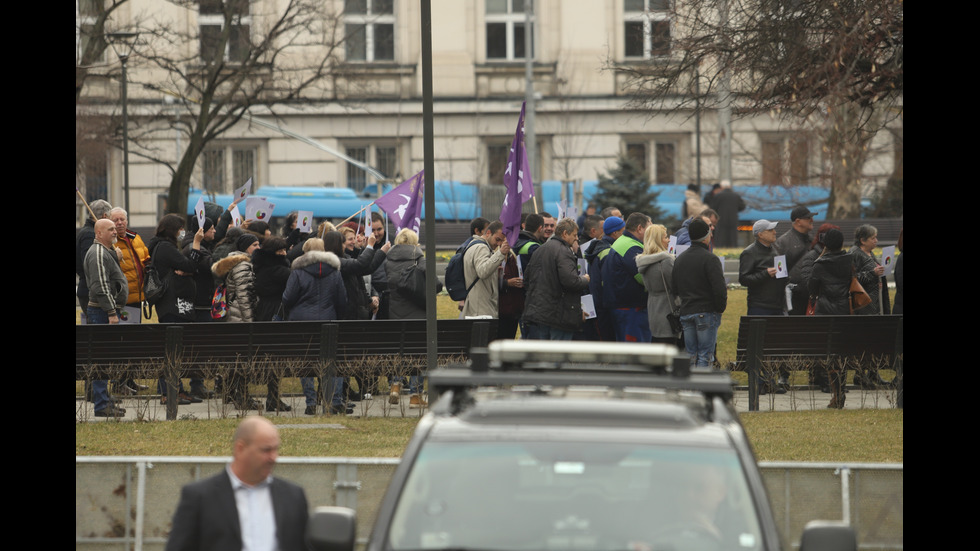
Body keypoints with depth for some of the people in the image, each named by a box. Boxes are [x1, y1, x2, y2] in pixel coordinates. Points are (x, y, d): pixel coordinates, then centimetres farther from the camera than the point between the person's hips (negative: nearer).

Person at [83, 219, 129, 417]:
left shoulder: (107, 252, 20)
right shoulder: (98, 254, -15)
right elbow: (100, 286, -22)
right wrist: (111, 312, -23)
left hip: (107, 311, 11)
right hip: (102, 311, -11)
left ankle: (104, 401, 17)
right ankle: (102, 405, -11)